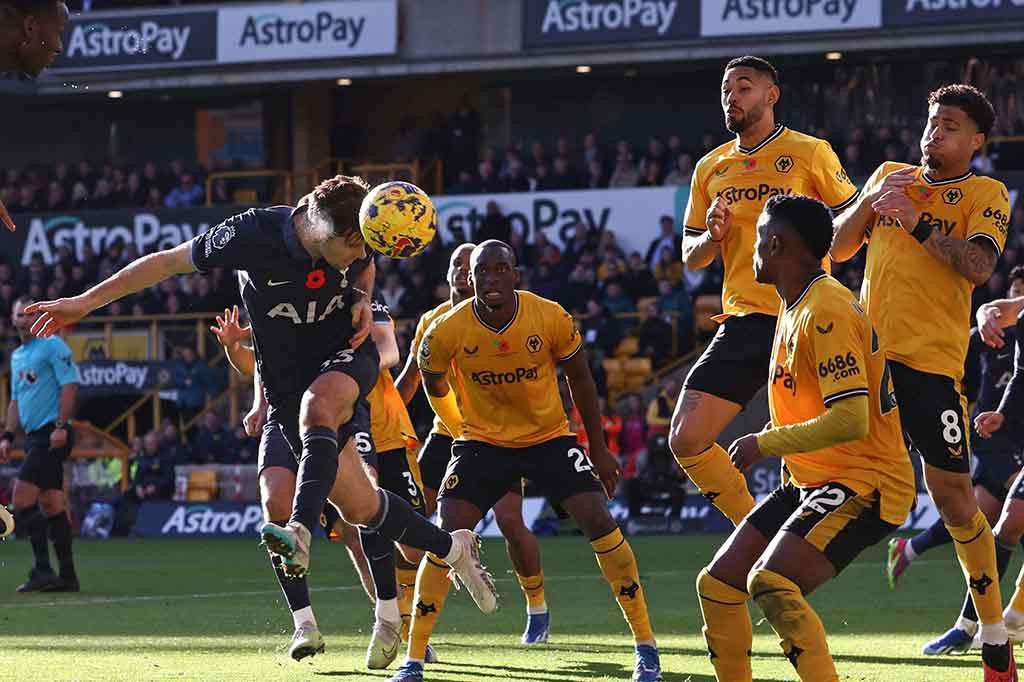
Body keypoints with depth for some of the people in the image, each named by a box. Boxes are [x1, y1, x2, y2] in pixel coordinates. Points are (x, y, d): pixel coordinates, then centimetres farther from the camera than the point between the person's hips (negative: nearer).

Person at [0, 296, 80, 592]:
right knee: (52, 506, 6)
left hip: (52, 434, -9)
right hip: (34, 435, 9)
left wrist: (61, 426, -20)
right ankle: (67, 576, 6)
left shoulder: (52, 346, -5)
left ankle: (42, 570, -16)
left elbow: (70, 385, -13)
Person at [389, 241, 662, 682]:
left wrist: (599, 449, 3)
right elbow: (434, 384, 4)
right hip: (482, 442, 0)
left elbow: (579, 380, -2)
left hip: (549, 438, 0)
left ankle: (645, 646, -1)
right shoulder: (447, 332, -19)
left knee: (599, 522, -13)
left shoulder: (551, 319, -18)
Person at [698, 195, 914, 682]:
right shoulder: (796, 307, 13)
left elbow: (850, 421, -27)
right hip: (812, 481, 10)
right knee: (717, 585, 7)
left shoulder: (825, 312, -20)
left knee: (770, 583, -30)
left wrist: (765, 444, -18)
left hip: (863, 485, -10)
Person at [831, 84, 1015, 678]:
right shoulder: (891, 177, 19)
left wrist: (917, 221, -19)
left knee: (952, 490, -4)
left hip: (932, 360, -5)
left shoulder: (986, 194, 4)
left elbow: (979, 266, -12)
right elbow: (840, 249, 15)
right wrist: (872, 202, -2)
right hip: (865, 349, 5)